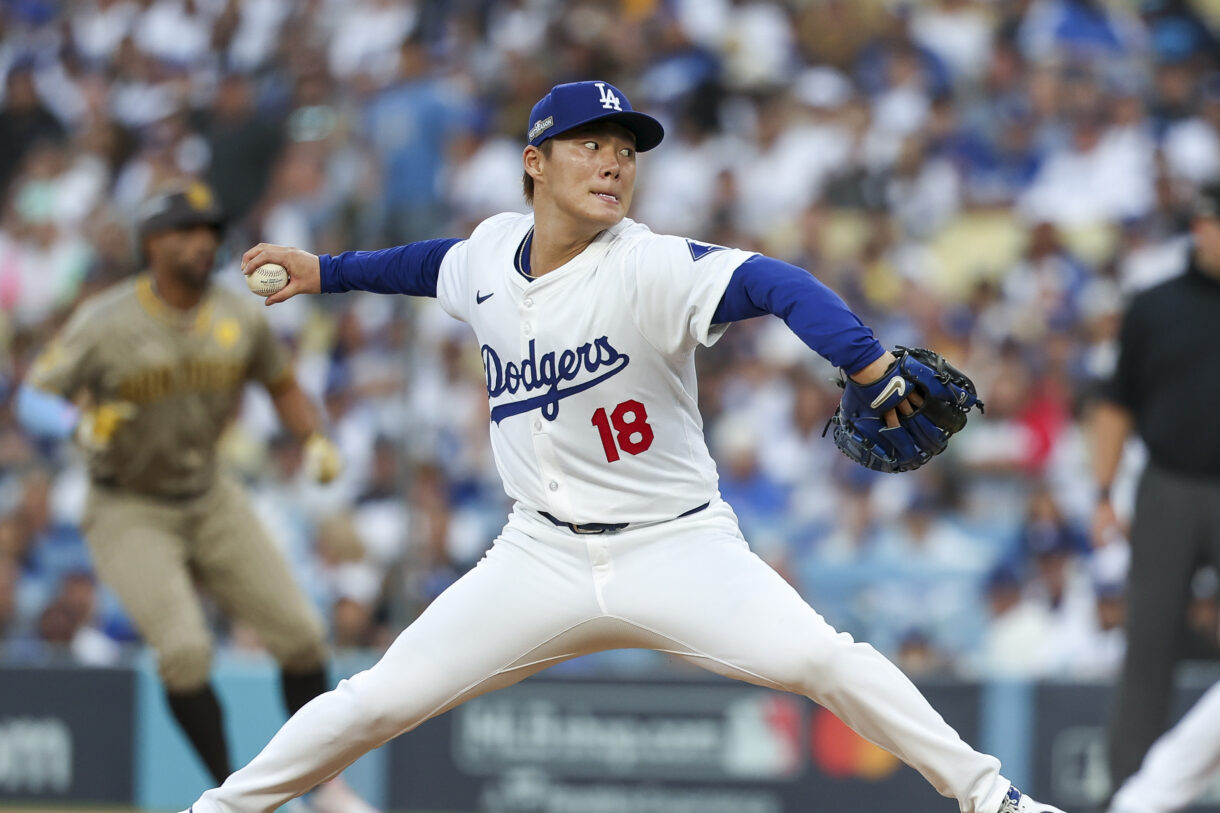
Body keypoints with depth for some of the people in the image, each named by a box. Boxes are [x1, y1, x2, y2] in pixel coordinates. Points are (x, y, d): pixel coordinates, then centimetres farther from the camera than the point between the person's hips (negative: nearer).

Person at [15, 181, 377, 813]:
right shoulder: (105, 322, -16)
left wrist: (314, 440, -5)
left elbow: (281, 384, 13)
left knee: (300, 635, -2)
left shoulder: (238, 317, -3)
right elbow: (33, 400, -15)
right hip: (128, 511, -5)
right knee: (184, 649, -21)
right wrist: (80, 422, -37)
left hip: (210, 501, 5)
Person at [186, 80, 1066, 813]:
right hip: (542, 553, 4)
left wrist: (871, 366, -51)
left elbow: (775, 284, -35)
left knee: (814, 657, -25)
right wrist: (327, 271, 30)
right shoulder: (493, 249, 0)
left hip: (678, 547, -4)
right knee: (382, 700, -1)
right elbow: (440, 262, 27)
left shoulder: (647, 268, -18)